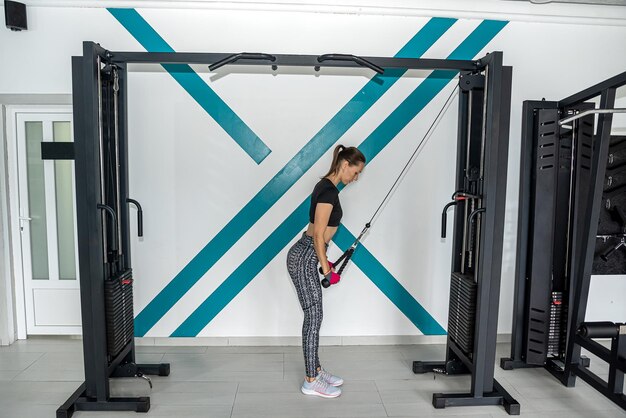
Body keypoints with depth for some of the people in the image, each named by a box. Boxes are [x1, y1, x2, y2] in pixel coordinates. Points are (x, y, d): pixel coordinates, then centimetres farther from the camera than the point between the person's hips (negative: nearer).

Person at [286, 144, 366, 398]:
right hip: (304, 258, -10)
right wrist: (326, 268, -12)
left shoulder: (326, 186, 13)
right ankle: (311, 382, 14)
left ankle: (316, 370, 29)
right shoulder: (329, 191, -18)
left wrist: (324, 261, 22)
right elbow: (318, 234, -20)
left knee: (314, 316, 16)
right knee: (314, 317, 0)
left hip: (306, 255, 10)